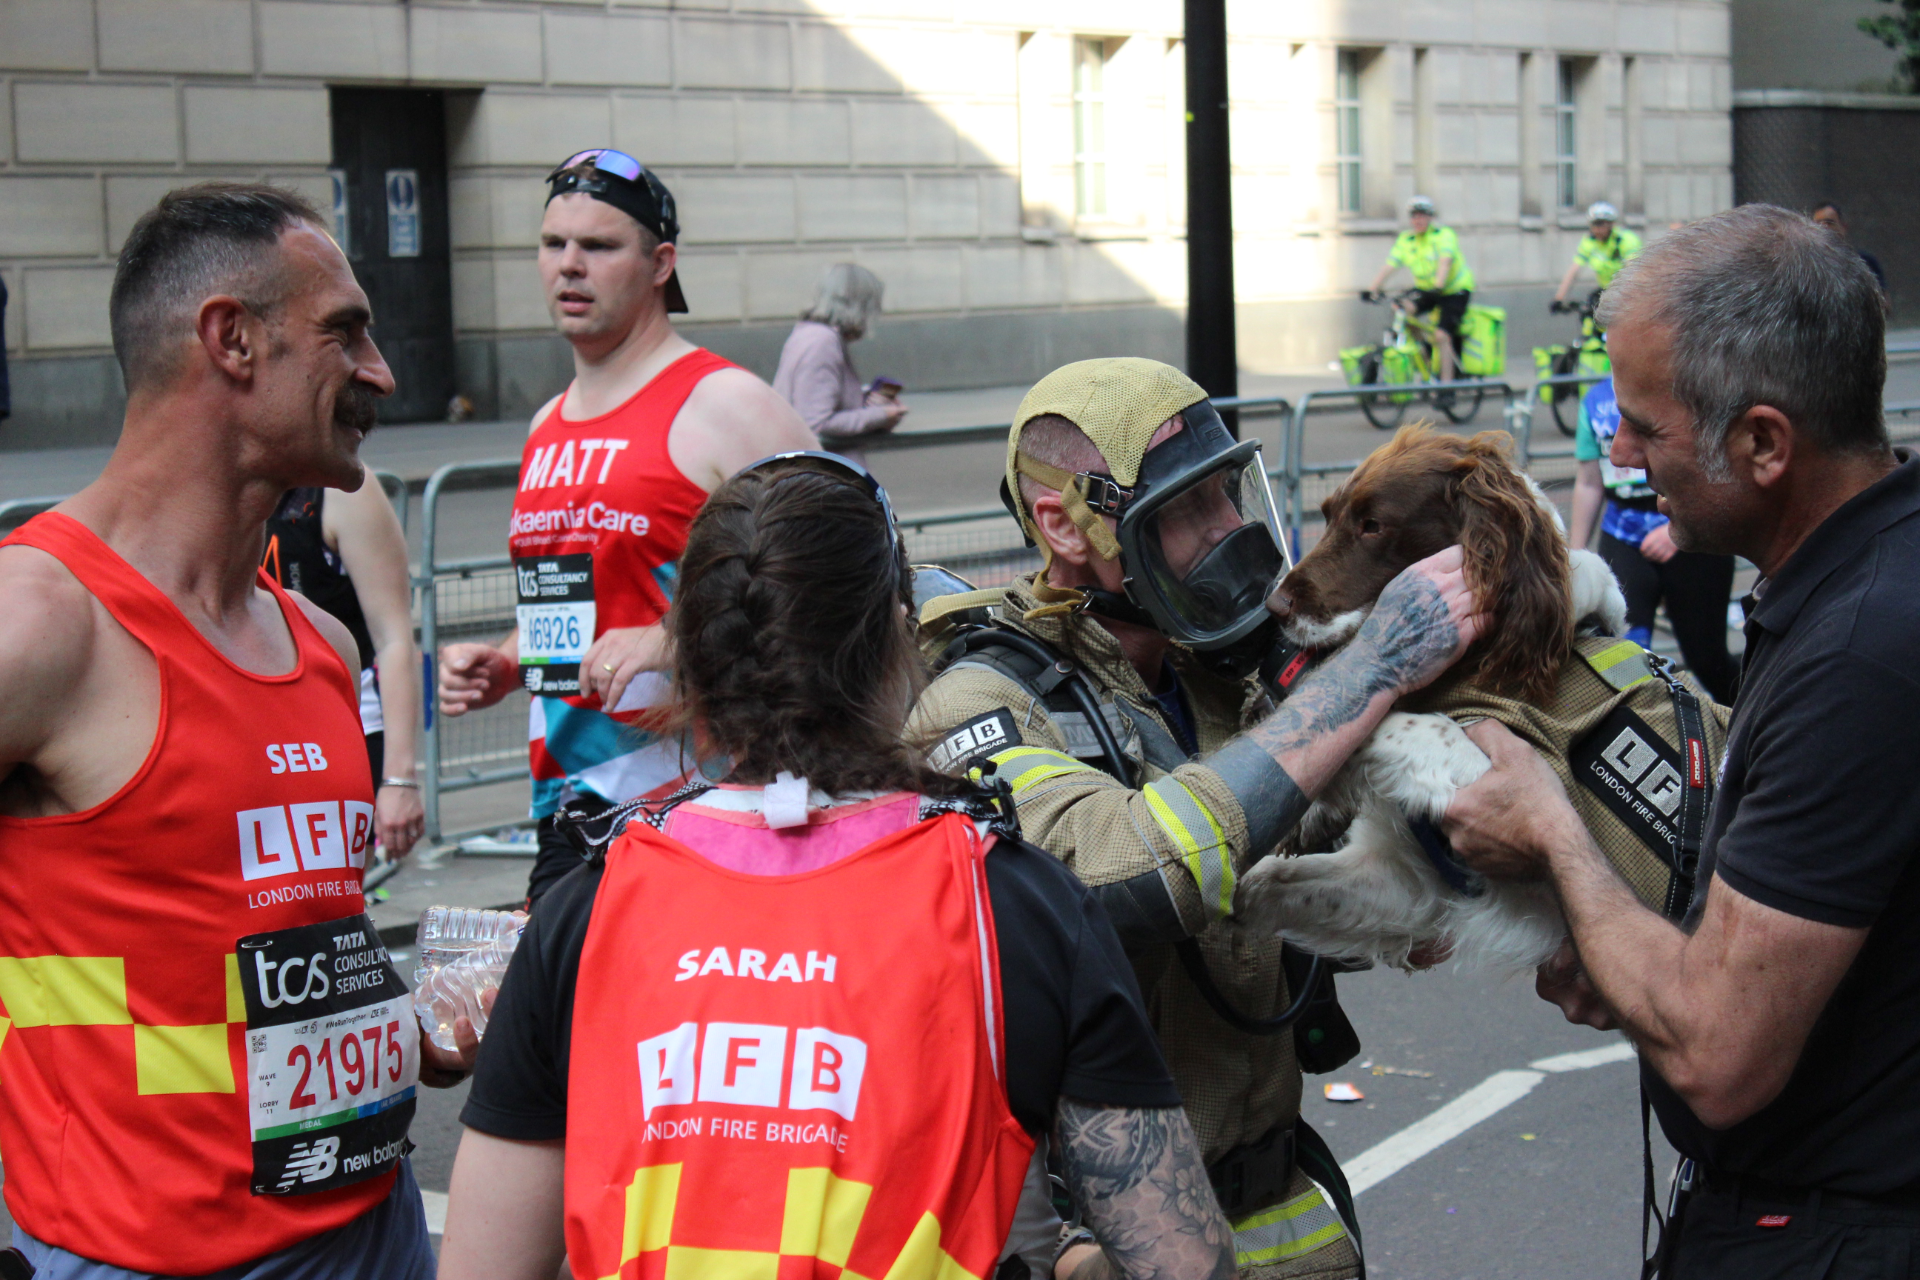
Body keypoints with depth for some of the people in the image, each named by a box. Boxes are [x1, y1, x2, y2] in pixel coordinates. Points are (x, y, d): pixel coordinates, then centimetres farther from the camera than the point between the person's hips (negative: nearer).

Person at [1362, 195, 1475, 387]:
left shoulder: (1444, 235, -15)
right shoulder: (1405, 240, 0)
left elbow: (1445, 261, -31)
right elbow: (1389, 265, -9)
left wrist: (1438, 286, -47)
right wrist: (1371, 289, -21)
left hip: (1455, 291, -6)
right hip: (1427, 291, 6)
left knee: (1443, 336, -20)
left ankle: (1447, 387, -17)